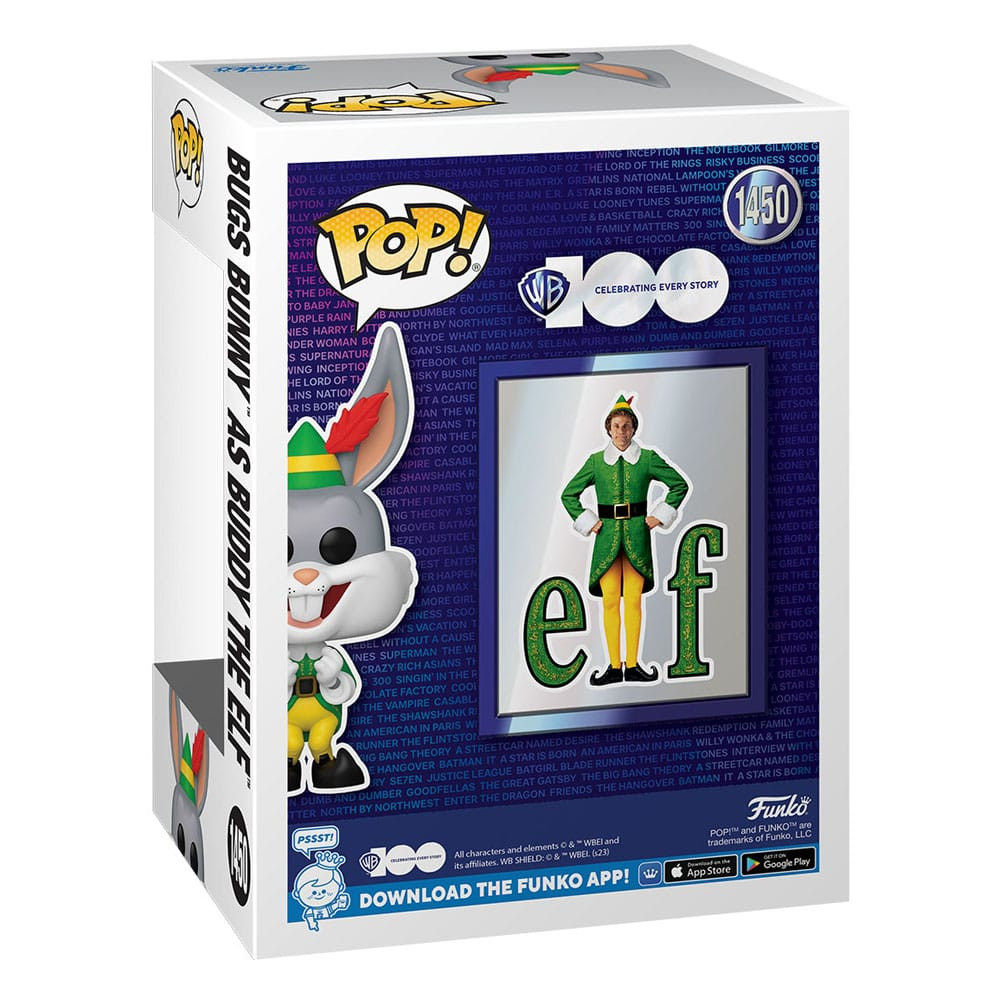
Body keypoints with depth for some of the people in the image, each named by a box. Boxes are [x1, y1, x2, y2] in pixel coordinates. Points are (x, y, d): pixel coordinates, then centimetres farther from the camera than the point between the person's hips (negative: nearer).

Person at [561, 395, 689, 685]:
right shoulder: (596, 462, 4)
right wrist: (587, 522, 6)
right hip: (607, 536, 1)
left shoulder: (647, 459, 1)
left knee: (633, 601, 0)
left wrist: (660, 516, 5)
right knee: (610, 601, -2)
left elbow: (680, 484, 10)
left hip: (637, 535, -1)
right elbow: (569, 494, 14)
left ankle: (632, 664, 5)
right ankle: (614, 666, 2)